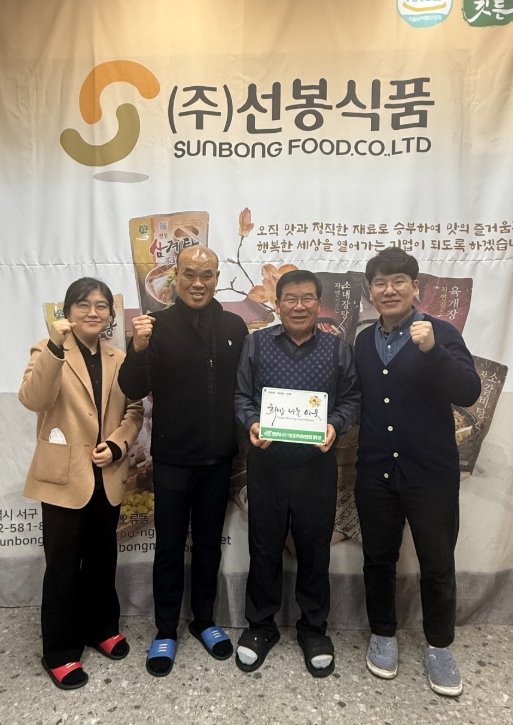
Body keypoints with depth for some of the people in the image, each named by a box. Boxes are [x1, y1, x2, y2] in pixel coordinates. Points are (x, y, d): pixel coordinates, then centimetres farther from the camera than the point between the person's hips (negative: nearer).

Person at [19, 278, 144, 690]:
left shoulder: (119, 359, 6)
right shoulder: (48, 352, -5)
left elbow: (135, 410, 6)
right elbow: (33, 400, -24)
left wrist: (118, 444, -11)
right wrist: (55, 346, -35)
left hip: (108, 476, 4)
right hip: (64, 476, -4)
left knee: (103, 559, 18)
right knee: (63, 565, 8)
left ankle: (102, 628, 39)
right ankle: (61, 652, 27)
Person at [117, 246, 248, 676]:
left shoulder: (234, 327, -1)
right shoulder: (158, 326, -8)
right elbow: (133, 390, -12)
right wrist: (139, 349, -29)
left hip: (219, 458, 3)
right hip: (173, 459, -2)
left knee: (209, 542, 18)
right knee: (170, 546, 12)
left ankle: (204, 620, 38)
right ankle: (166, 631, 32)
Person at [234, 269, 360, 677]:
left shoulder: (338, 349, 2)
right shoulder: (257, 344, 2)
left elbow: (351, 399, 4)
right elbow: (241, 395, 3)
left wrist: (335, 426, -14)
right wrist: (251, 423, -15)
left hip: (317, 465, 0)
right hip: (266, 463, 0)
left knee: (315, 550, 13)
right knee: (264, 548, 13)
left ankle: (314, 628, 36)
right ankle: (261, 625, 35)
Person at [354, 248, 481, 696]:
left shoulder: (441, 333, -7)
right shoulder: (364, 341, 6)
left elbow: (469, 393, -18)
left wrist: (432, 350, -30)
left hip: (431, 473, -3)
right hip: (375, 472, 3)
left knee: (438, 564, 12)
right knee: (378, 558, 16)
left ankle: (439, 646, 36)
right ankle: (383, 635, 38)